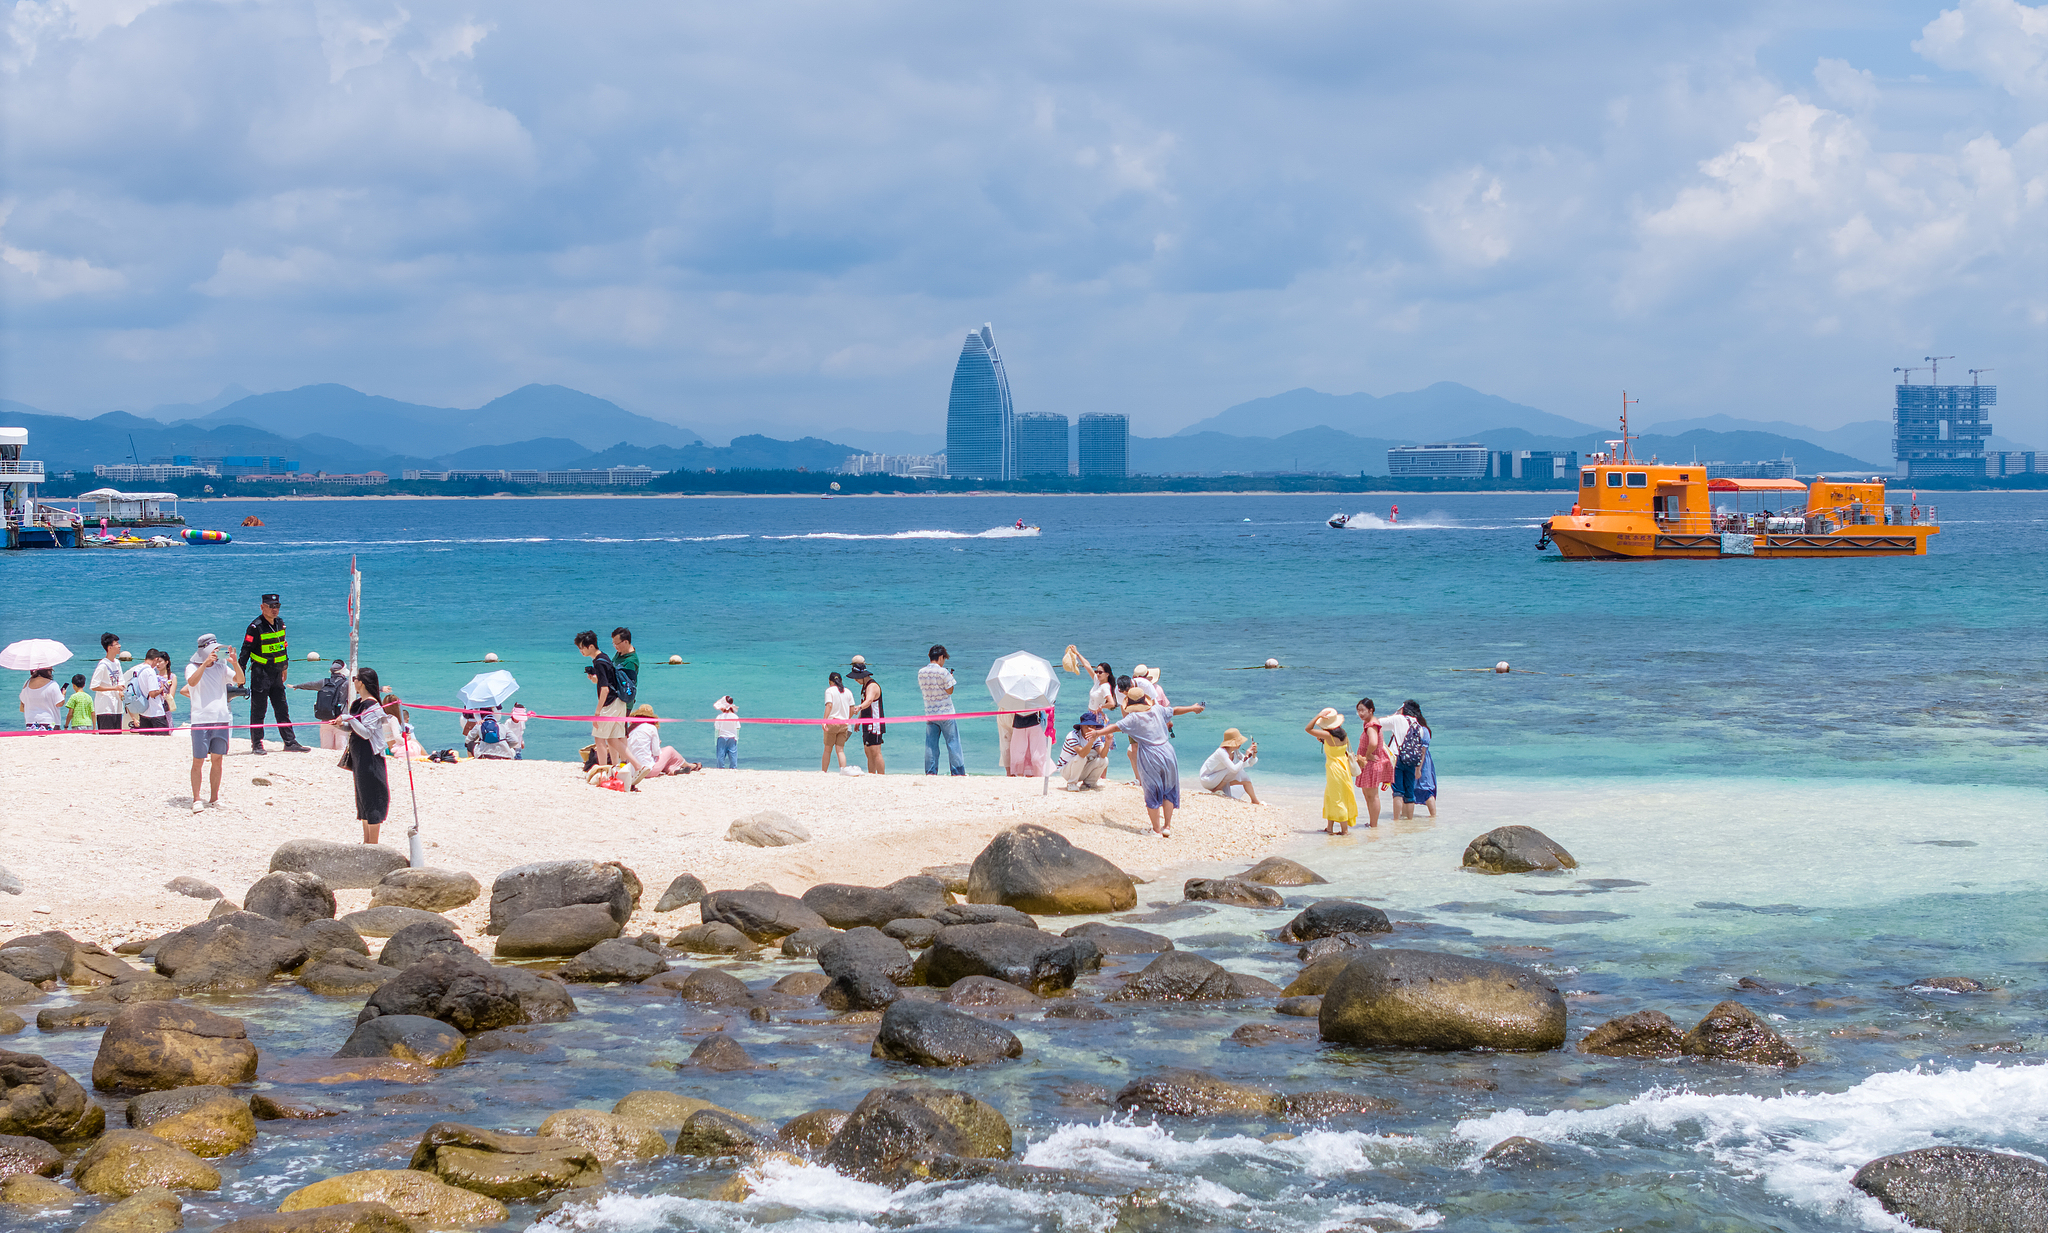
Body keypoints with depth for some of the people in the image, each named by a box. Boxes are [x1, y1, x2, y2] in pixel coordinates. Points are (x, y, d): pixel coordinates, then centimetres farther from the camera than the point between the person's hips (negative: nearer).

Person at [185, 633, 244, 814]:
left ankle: (214, 798, 14)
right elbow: (192, 682, -21)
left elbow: (240, 680, 1)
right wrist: (205, 663, -27)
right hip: (201, 721, -4)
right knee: (198, 761, -5)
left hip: (221, 719, 4)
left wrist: (235, 662, -14)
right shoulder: (192, 668, 0)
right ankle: (196, 799, -3)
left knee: (217, 759, 7)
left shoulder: (221, 668, 11)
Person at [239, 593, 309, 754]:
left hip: (276, 674, 7)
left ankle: (290, 742, 13)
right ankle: (257, 744, 5)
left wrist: (285, 667, 24)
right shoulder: (255, 627, -14)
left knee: (282, 708, 9)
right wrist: (240, 673, -17)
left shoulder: (280, 623, 8)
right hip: (260, 674, -7)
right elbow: (245, 651, -14)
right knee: (258, 709, -2)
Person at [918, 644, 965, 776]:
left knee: (930, 744, 8)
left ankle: (930, 771, 6)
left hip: (929, 713, 5)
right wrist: (950, 678, 7)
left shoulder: (921, 672, 3)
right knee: (953, 743, 2)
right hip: (946, 713, -4)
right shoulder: (943, 672, -14)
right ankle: (958, 772, 3)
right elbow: (949, 691, -11)